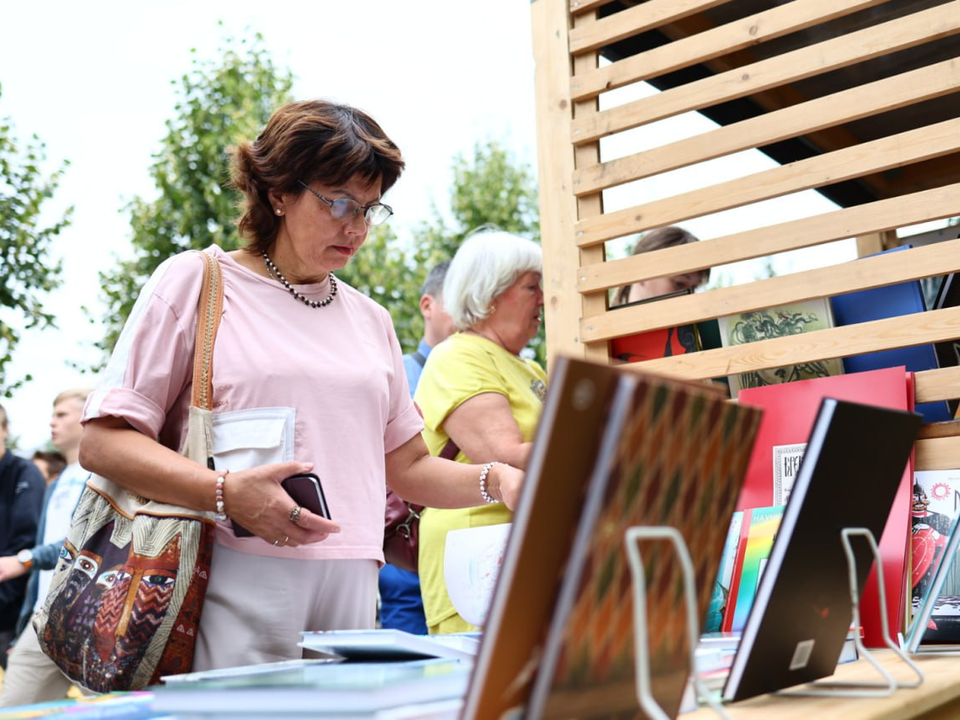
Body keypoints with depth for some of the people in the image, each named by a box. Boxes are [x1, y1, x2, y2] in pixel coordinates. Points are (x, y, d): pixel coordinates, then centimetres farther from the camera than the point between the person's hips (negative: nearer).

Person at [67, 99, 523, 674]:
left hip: (351, 591, 5)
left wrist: (496, 480, 3)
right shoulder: (195, 281, 4)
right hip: (235, 593, -4)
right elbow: (103, 442, -3)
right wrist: (226, 492, -18)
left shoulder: (370, 319, 19)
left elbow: (409, 466, 22)